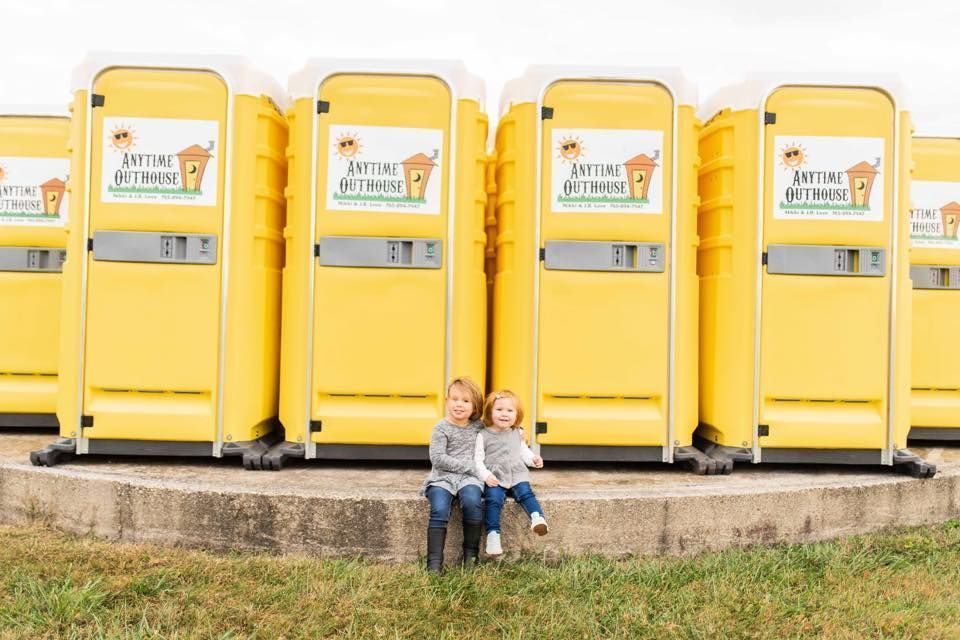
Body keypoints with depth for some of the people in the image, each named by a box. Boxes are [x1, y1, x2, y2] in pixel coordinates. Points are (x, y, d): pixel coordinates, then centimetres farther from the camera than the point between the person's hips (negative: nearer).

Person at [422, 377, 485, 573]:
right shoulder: (441, 428, -2)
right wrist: (468, 466, -13)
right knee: (439, 510, -29)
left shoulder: (478, 426, 11)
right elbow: (437, 459, -11)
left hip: (469, 478, 2)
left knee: (471, 502, -30)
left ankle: (471, 553, -13)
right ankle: (434, 562, -23)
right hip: (442, 478, -2)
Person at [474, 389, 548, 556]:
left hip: (517, 475, 3)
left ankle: (538, 519, -41)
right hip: (494, 480, -3)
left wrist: (533, 459, 7)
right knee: (493, 499, -27)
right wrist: (486, 475, -15)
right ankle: (493, 535, -28)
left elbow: (523, 450, 27)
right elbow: (477, 460, -1)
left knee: (525, 493, -25)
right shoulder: (483, 436, 0)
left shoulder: (517, 433, 13)